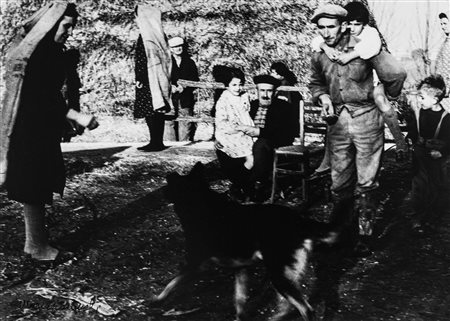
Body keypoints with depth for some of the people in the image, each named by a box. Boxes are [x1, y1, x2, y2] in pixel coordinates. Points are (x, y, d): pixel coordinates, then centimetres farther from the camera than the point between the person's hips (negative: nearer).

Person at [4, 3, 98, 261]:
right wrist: (78, 117, -27)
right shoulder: (36, 52, -19)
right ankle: (37, 247, 9)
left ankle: (36, 238, 28)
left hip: (45, 130, 10)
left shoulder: (54, 51, 9)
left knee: (41, 185, 16)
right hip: (29, 131, -10)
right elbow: (40, 96, -24)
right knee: (33, 187, -1)